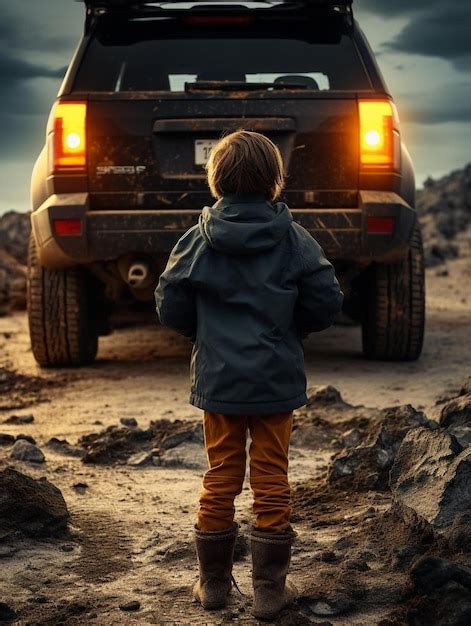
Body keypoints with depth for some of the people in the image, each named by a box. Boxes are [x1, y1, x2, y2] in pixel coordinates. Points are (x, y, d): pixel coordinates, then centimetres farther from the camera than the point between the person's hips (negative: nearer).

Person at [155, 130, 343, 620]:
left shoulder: (198, 239, -5)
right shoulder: (293, 239, -8)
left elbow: (170, 308, -3)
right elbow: (326, 303, -7)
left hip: (217, 378, 1)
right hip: (277, 379, -1)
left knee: (220, 479, 13)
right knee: (271, 482, 8)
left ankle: (213, 583, 24)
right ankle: (270, 590, 15)